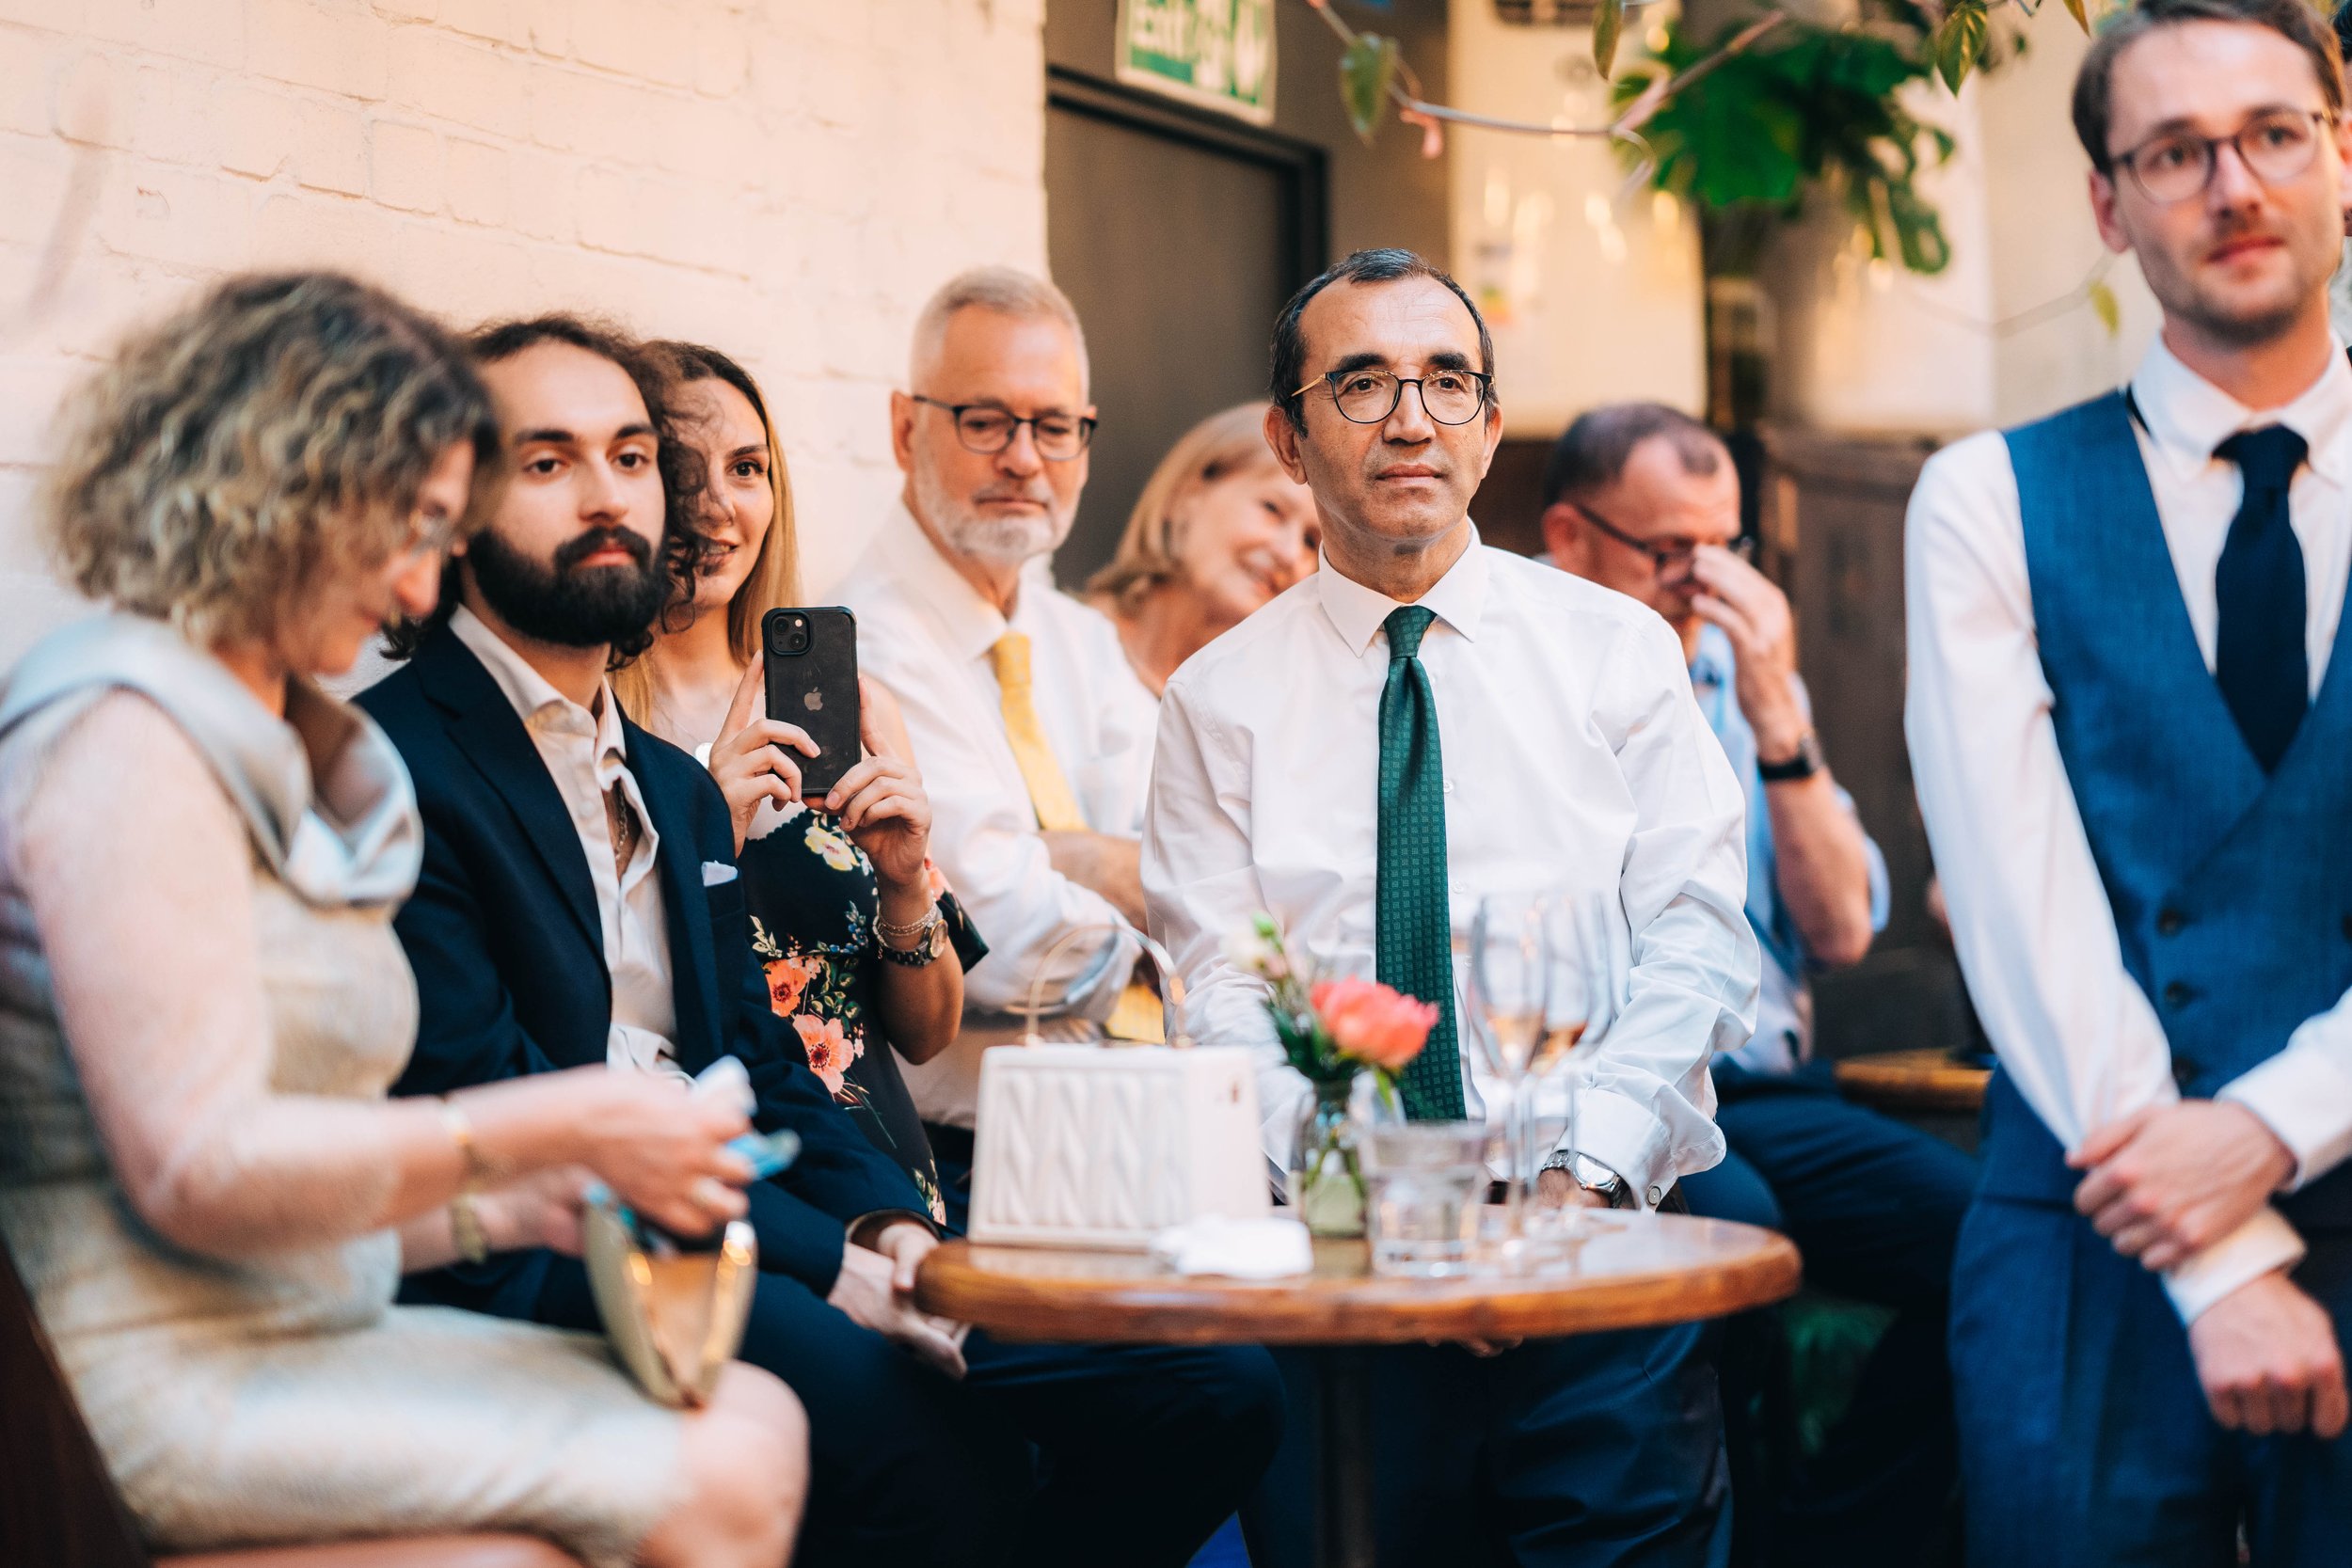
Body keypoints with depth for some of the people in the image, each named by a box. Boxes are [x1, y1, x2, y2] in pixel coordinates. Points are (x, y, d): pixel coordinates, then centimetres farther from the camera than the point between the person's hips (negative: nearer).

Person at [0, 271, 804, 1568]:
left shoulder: (275, 750, 19)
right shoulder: (129, 733, -11)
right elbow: (200, 1169, -20)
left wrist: (514, 1207, 4)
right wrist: (563, 1129, -17)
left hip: (304, 1334, 9)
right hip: (167, 1380, -9)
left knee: (757, 1423, -8)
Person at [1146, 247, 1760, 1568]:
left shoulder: (1618, 650, 8)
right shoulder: (1219, 700, 8)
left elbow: (1698, 938, 1)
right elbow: (1221, 991, 0)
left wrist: (1590, 1166, -13)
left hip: (1602, 1230, 0)